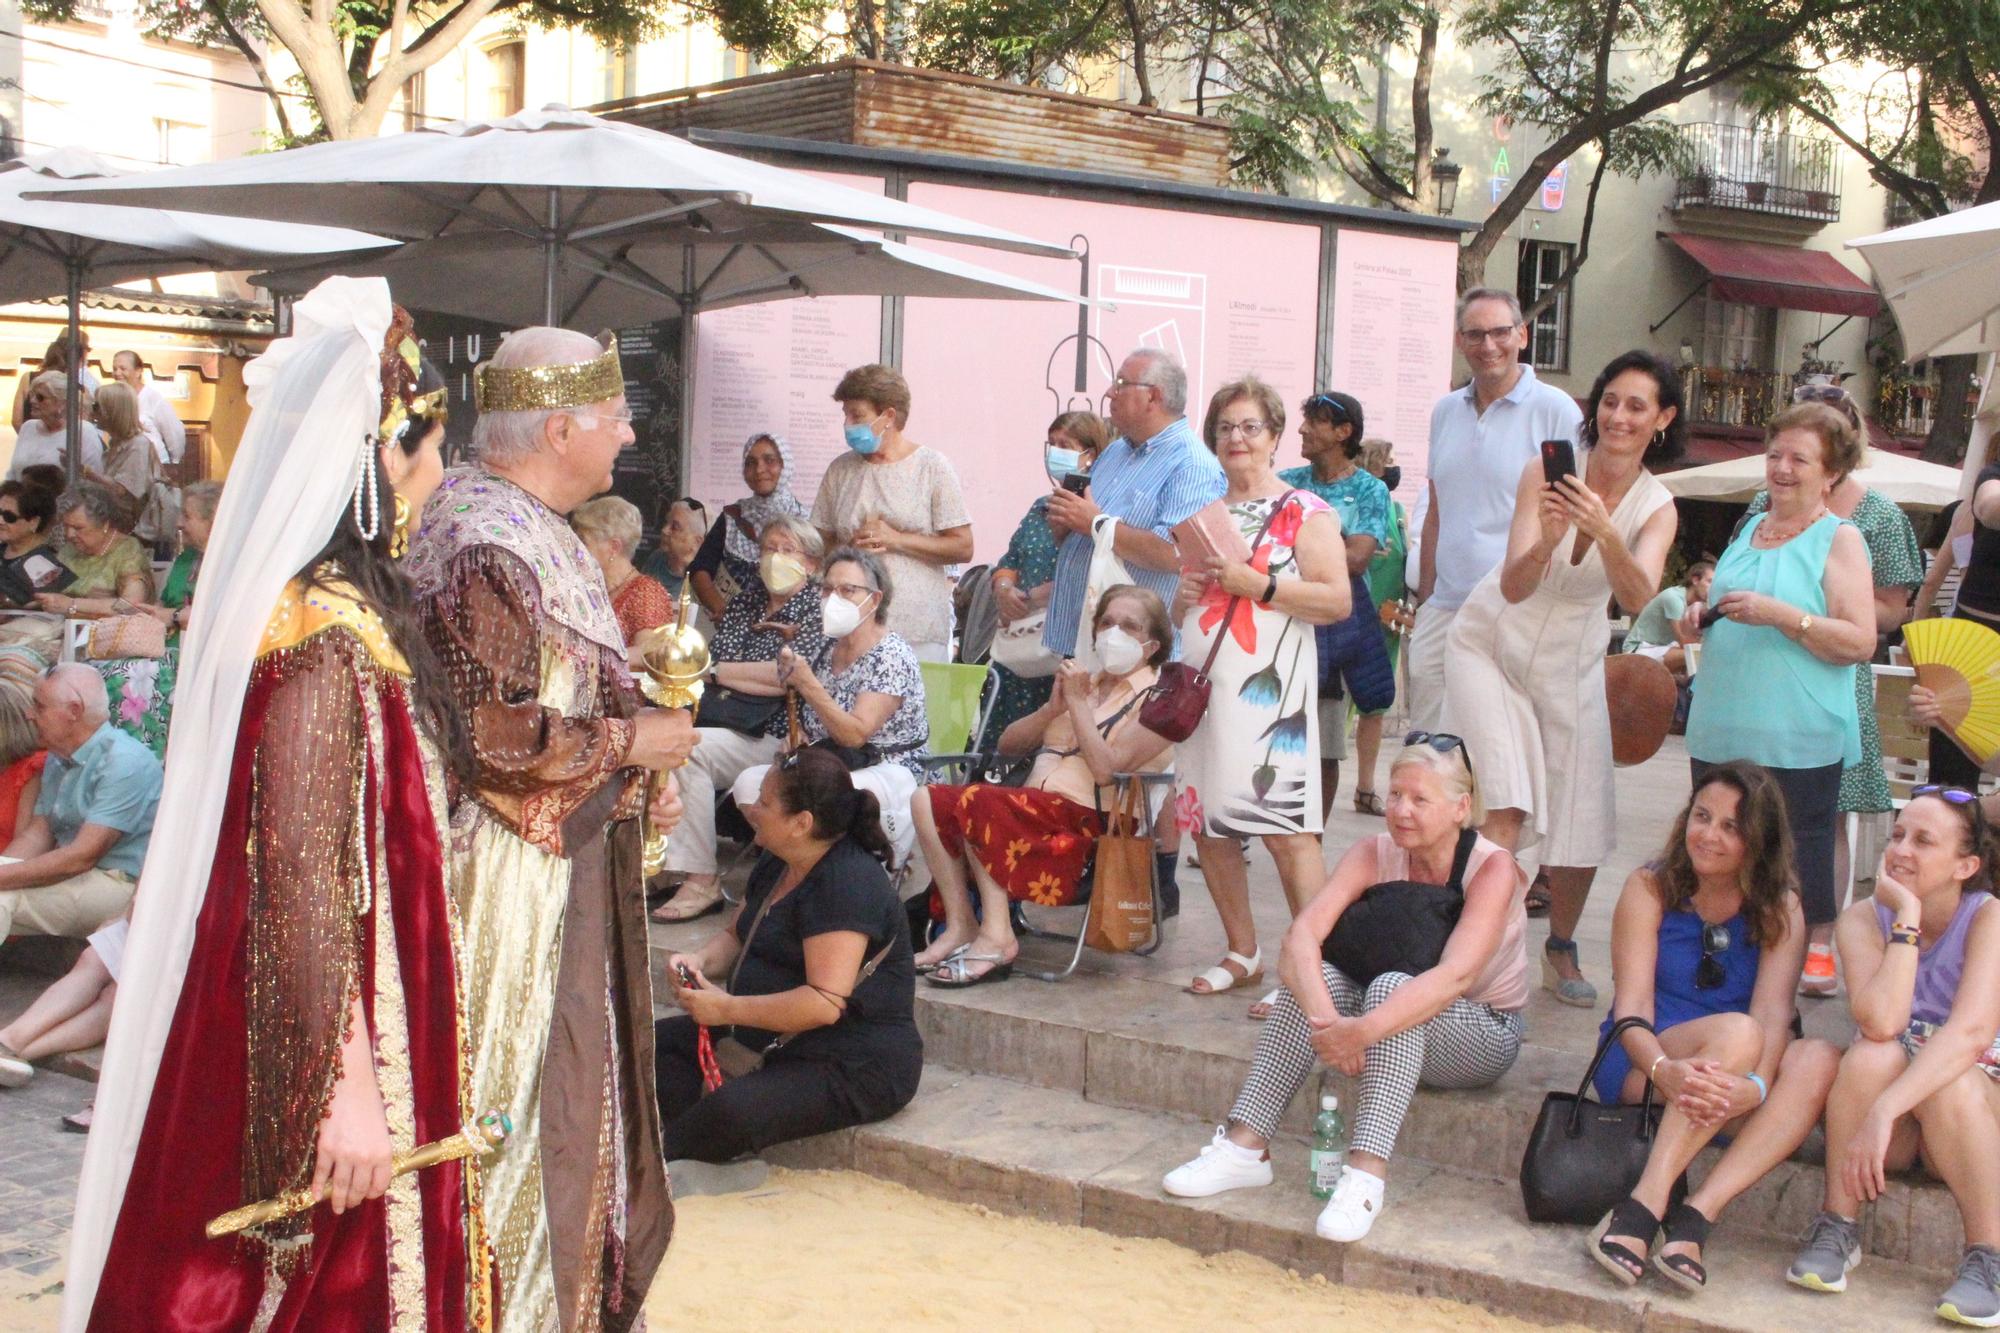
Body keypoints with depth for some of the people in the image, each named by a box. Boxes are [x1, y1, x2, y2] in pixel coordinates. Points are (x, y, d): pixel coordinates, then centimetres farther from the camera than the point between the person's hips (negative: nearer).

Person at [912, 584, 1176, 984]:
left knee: (977, 802, -28)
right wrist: (1052, 707, 4)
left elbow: (1107, 769, -13)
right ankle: (960, 928, -18)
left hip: (1091, 821, -7)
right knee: (929, 801, -13)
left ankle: (996, 937, -24)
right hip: (1037, 808, 7)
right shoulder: (1083, 684, 23)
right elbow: (1008, 745, 20)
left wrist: (1078, 703, -8)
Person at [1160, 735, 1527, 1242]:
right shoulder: (1374, 854, -9)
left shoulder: (1493, 868, -20)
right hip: (1392, 1020, 4)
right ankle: (1245, 1146, -26)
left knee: (1391, 987, -34)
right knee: (1314, 978, -25)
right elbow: (1301, 936, -22)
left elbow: (1456, 976, -35)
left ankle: (1368, 1171, -43)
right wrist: (1325, 1018, -41)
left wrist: (1364, 1030, -48)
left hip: (1485, 1033, -4)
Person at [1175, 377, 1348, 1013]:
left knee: (1285, 827, -13)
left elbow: (1336, 600, -10)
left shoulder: (1305, 512, 0)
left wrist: (1254, 584, -15)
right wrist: (1185, 593, 6)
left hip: (1270, 686, -7)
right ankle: (1242, 954, 21)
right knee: (1209, 826, 8)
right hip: (1203, 684, 7)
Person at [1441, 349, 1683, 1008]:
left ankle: (1561, 951, 26)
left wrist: (1606, 533, -48)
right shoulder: (1547, 471, -19)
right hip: (1491, 645, -3)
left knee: (1582, 819, 3)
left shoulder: (1658, 507, -11)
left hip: (1571, 663, 3)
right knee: (1504, 809, -18)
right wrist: (1547, 540, -48)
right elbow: (1514, 587, -28)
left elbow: (1638, 598, -31)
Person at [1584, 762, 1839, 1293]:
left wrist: (1753, 1087, -35)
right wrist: (1666, 1070, -35)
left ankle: (1696, 1213, -37)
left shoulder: (1781, 908, 2)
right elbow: (1631, 1007, -12)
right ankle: (1644, 1206, -39)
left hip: (1735, 1071, 3)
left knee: (1820, 1060, -29)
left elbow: (1774, 1012, -14)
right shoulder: (1651, 887, -3)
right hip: (1641, 1067, -3)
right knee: (1736, 1033, -34)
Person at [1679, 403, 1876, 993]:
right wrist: (1700, 619, 8)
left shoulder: (1840, 539, -2)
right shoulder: (1750, 528, 16)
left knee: (1796, 873, -4)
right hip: (1721, 735, 6)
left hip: (1798, 744, -6)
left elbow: (1860, 642, -12)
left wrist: (1781, 615, -21)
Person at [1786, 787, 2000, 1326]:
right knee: (1873, 1057, -31)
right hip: (1881, 1120, 1)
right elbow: (1880, 1023, -26)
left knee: (1950, 1084, -35)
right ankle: (1837, 1227, -16)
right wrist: (1907, 918, -24)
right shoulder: (1864, 919, -8)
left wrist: (1883, 1109, -40)